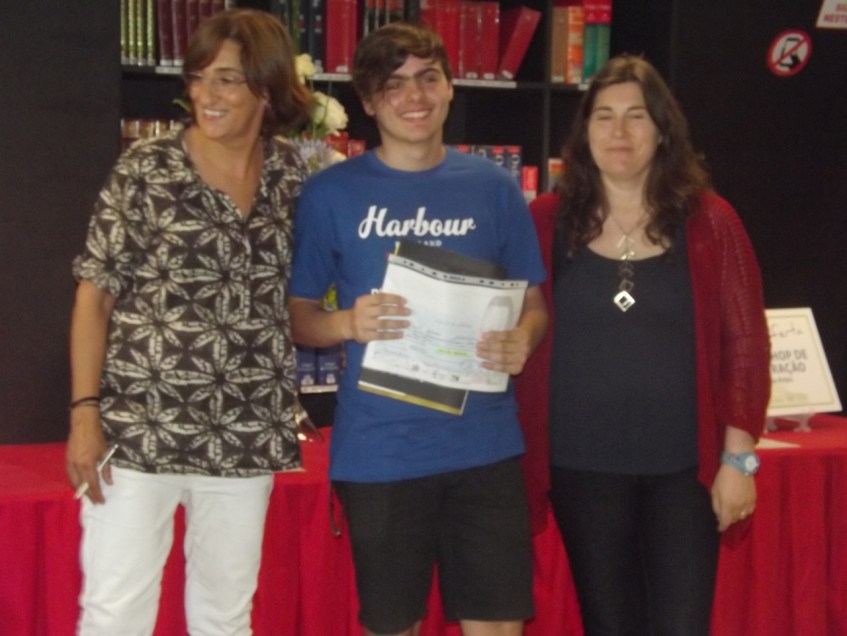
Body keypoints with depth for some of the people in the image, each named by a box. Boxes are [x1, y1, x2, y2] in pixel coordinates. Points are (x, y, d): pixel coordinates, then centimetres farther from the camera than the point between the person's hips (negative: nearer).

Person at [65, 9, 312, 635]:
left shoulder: (291, 173, 5)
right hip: (139, 430, -3)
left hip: (245, 437, 4)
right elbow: (95, 296, -5)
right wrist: (85, 412, -11)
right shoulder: (146, 168, -6)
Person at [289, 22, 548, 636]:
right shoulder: (331, 193, -1)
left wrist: (521, 340, -11)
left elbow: (533, 302, 11)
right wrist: (347, 323, -17)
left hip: (484, 444, 1)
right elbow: (298, 316, 4)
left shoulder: (494, 187, 5)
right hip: (379, 450, -1)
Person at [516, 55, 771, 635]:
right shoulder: (547, 221, 0)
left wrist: (739, 457, -4)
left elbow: (746, 345, 0)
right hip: (583, 465, 1)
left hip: (684, 465, -1)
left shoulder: (709, 222, -1)